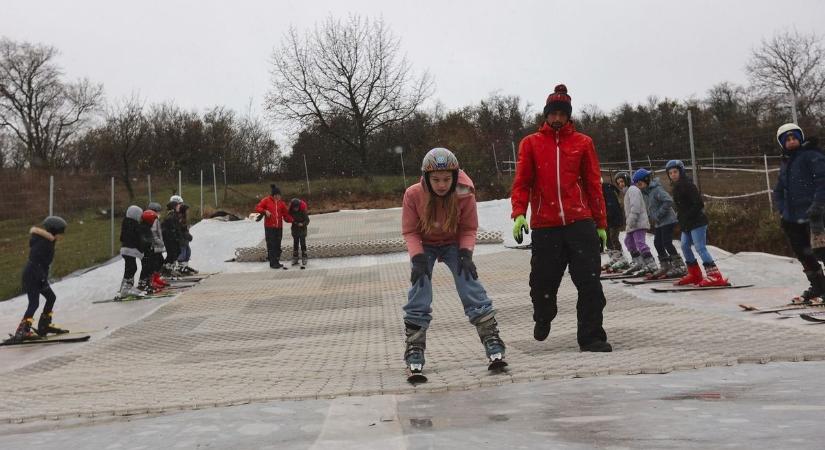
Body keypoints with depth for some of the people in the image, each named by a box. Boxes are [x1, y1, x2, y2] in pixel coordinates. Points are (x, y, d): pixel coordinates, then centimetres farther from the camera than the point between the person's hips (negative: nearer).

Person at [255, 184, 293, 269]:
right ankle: (273, 263, 0)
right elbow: (257, 208, 0)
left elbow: (286, 214, 6)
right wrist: (265, 211, -17)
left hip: (279, 227, 4)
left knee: (277, 245, 10)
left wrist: (292, 220, -8)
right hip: (269, 227, -4)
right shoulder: (266, 200, -2)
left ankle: (277, 261, 19)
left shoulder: (281, 203, 8)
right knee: (271, 245, -4)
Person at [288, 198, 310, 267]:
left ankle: (304, 261, -1)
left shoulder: (303, 211, -17)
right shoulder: (291, 211, -6)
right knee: (295, 244, 11)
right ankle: (295, 259, 19)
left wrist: (302, 224, -29)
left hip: (302, 229, -4)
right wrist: (291, 220, -14)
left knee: (303, 245, -5)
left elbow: (307, 220, -14)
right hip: (295, 229, 4)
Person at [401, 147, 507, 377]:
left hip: (454, 244, 0)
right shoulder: (413, 194, -25)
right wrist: (418, 258, -30)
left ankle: (492, 339, -8)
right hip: (424, 246, 0)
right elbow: (410, 232, -16)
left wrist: (466, 254, -28)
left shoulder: (464, 194, -25)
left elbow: (469, 229, -12)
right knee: (419, 291, -11)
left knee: (470, 284, -15)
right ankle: (414, 349, -2)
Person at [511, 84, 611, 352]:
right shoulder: (530, 143, 8)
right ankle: (543, 318, 37)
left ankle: (591, 337, 3)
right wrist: (519, 213, -12)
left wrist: (601, 223, 8)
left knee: (589, 282, -5)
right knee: (543, 282, 7)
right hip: (544, 226, 0)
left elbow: (593, 184, 10)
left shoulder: (583, 143, 9)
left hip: (580, 223, 0)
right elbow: (522, 182, 4)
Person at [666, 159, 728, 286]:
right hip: (686, 224, 10)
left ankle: (715, 276, -18)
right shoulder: (677, 187, 14)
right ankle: (694, 274, 24)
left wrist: (686, 216, -19)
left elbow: (699, 204, -20)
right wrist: (680, 216, 9)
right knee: (685, 246, 13)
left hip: (697, 222, -10)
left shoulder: (688, 185, -14)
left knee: (700, 248, -15)